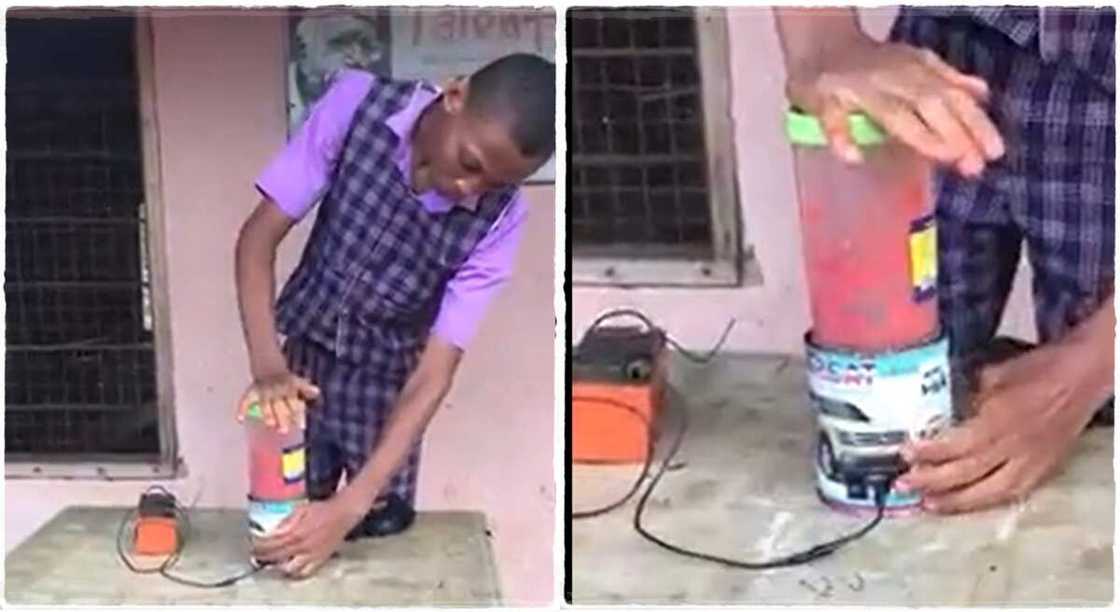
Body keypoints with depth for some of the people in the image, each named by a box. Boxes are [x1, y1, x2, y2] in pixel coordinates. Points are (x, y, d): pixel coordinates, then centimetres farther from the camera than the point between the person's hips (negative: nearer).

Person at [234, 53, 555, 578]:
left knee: (384, 533, 8)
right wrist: (266, 366, -35)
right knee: (281, 530, 6)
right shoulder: (357, 104, -24)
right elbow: (259, 235, -20)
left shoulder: (499, 217, -24)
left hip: (387, 387, 0)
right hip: (302, 363, 0)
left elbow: (435, 371, -24)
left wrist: (352, 505, -33)